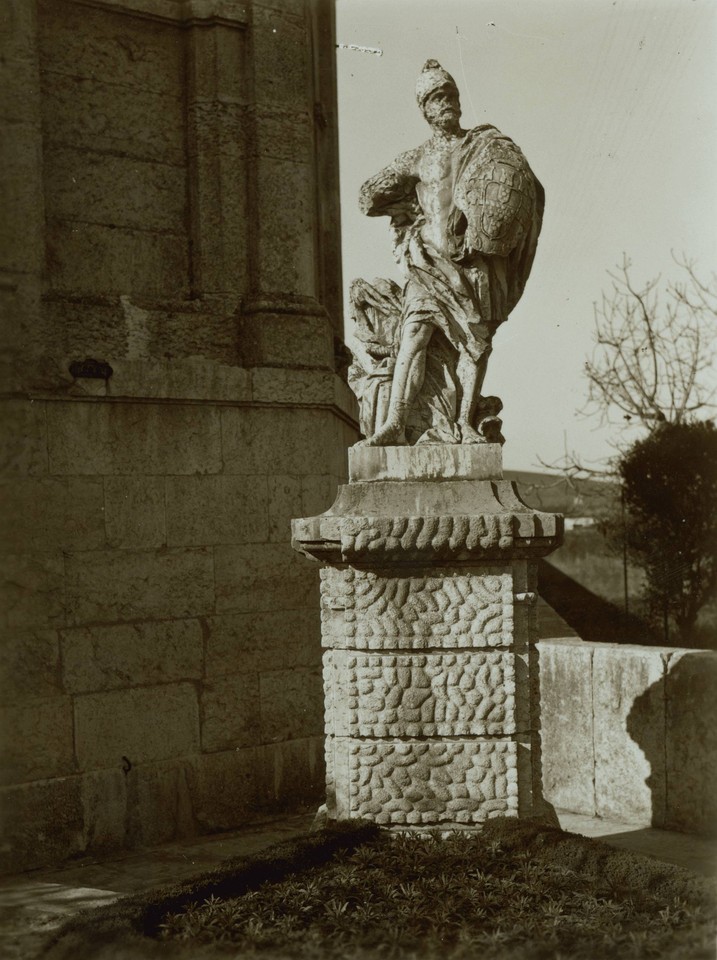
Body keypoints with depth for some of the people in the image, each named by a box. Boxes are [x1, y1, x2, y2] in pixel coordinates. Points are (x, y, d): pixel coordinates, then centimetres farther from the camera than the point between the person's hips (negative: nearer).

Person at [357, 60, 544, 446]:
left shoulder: (487, 145, 14)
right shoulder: (416, 159, 18)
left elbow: (528, 191, 0)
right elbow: (368, 199, 16)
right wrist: (417, 204, 12)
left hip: (478, 259, 0)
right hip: (431, 257, 0)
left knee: (476, 339, -9)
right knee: (416, 330, -16)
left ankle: (466, 425, -8)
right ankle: (395, 424, -25)